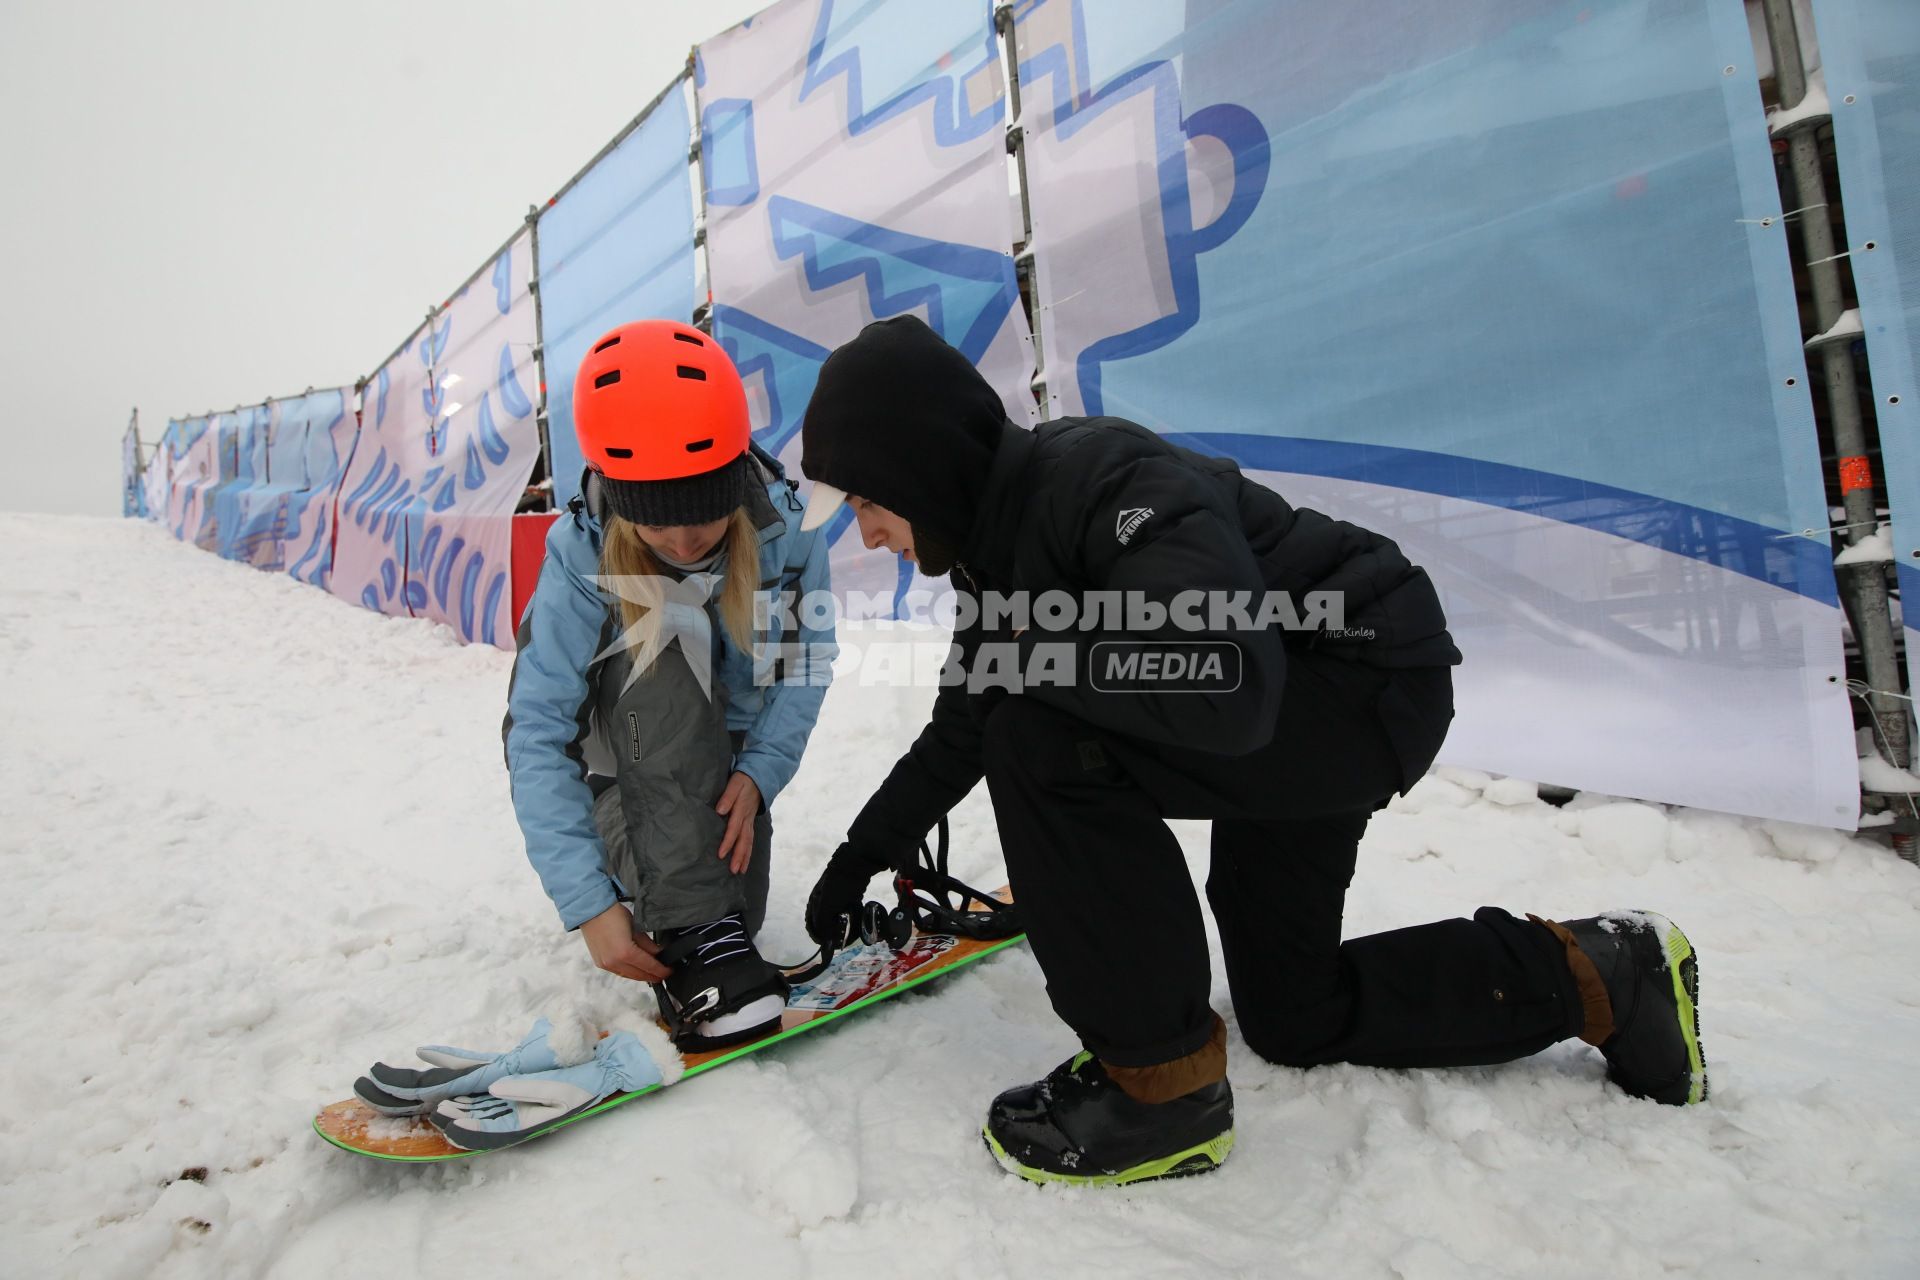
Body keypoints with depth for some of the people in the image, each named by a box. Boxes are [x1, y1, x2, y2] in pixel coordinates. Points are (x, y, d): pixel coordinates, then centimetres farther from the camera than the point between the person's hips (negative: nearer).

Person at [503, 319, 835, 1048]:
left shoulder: (782, 526, -25)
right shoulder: (582, 558, -29)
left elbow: (806, 659, -13)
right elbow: (536, 734, -30)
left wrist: (759, 770, -27)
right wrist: (589, 903, -35)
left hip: (726, 751, 3)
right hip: (625, 752, -2)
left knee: (736, 917, -10)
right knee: (662, 647, -35)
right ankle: (687, 932, -32)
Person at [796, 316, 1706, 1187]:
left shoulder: (1106, 480, -29)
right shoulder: (996, 539, 1)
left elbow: (1227, 694, -42)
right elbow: (964, 731, 10)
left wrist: (1031, 657, -29)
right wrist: (862, 854, 14)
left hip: (1375, 683, -10)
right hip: (1291, 714, 10)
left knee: (1047, 740, -31)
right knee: (1290, 1017, 20)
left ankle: (1162, 1083, -15)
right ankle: (1597, 974, 29)